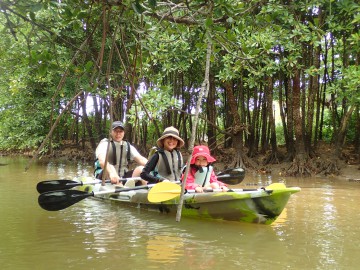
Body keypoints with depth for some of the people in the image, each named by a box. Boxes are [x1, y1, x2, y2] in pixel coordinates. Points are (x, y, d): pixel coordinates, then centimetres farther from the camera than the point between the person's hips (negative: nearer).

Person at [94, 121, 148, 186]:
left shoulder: (128, 146, 15)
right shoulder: (105, 144, -1)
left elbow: (140, 158, 1)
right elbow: (102, 161, -22)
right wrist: (112, 173, -43)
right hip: (106, 176, -4)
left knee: (141, 169, -18)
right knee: (111, 168, -36)